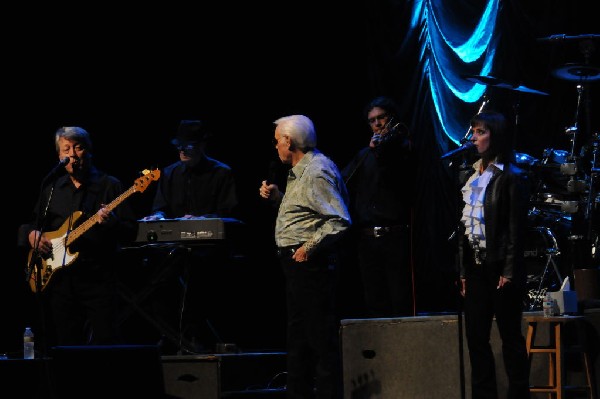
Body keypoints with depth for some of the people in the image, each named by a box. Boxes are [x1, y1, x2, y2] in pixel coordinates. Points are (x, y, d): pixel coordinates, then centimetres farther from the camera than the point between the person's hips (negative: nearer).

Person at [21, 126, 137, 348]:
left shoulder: (109, 185, 1)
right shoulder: (51, 188, 14)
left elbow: (130, 233, -3)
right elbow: (31, 222, 24)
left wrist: (111, 222, -23)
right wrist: (32, 234, 1)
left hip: (98, 278, -4)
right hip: (59, 277, 4)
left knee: (105, 342, -10)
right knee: (67, 344, 6)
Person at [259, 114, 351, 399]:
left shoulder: (317, 173, -17)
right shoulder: (300, 171, 16)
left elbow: (339, 221, -23)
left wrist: (309, 248, -22)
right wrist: (277, 196, 11)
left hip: (311, 264, -11)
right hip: (296, 262, 11)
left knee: (320, 336, -8)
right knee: (298, 334, 17)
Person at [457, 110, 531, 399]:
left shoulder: (511, 177, -7)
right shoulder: (472, 176, 13)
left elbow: (516, 227, -11)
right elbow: (465, 225, 14)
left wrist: (509, 271, -16)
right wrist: (463, 269, 10)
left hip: (500, 267, -7)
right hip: (476, 267, 7)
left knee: (510, 336, -1)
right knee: (475, 335, 5)